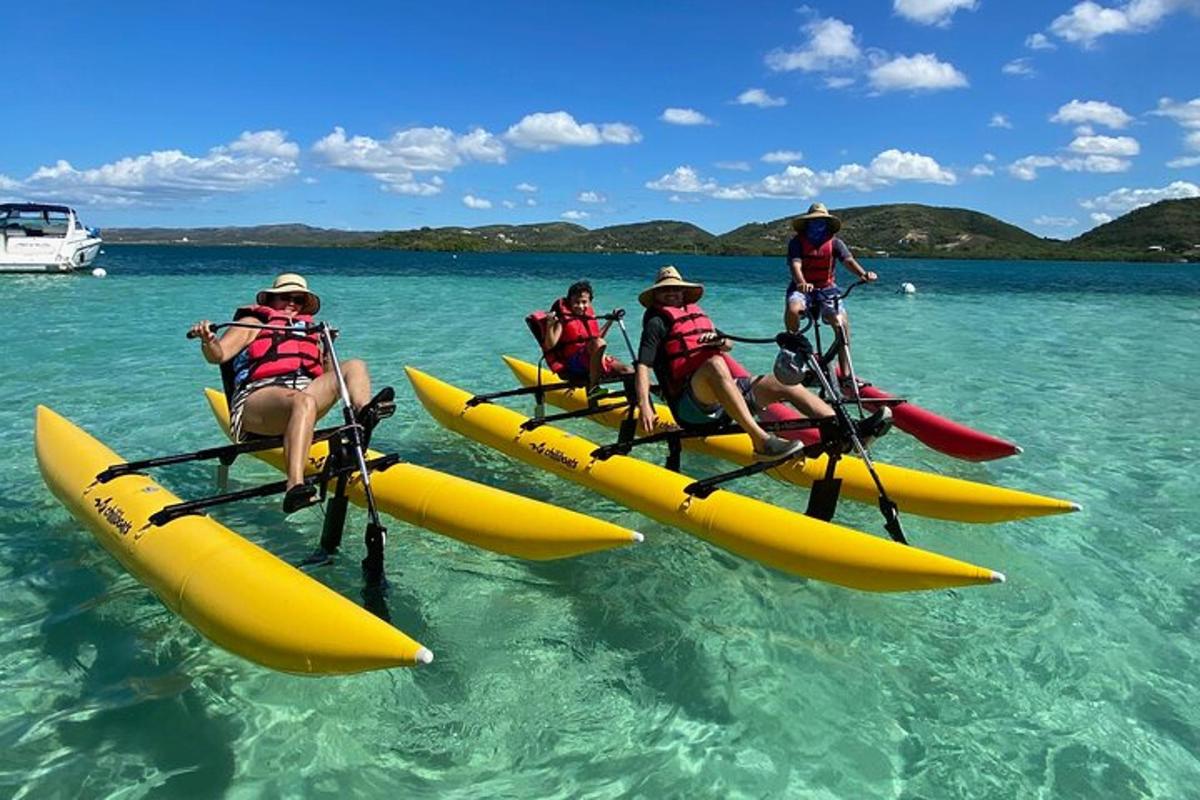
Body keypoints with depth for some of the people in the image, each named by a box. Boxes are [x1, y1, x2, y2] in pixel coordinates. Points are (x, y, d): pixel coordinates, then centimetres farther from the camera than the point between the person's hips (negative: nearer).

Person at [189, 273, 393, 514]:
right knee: (303, 401, -38)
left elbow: (327, 377, 29)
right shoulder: (253, 323, 23)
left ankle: (365, 413, -47)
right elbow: (218, 355, 5)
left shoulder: (310, 333, 35)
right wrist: (208, 340, -16)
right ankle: (295, 486, -58)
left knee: (355, 366, -12)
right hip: (258, 396, -5)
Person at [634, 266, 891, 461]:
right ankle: (761, 441, -52)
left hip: (724, 393, 7)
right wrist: (645, 407, -22)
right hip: (691, 404, -7)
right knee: (714, 363, -36)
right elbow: (643, 366, -7)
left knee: (781, 382, -8)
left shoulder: (697, 314, 26)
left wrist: (722, 342, 8)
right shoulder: (657, 322, 5)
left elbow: (725, 344, 34)